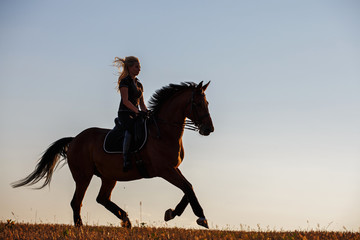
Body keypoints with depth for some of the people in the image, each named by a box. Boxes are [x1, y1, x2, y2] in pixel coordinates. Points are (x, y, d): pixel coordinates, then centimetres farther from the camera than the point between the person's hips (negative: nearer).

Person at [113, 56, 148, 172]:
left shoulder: (139, 84, 21)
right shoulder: (125, 82, -3)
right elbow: (125, 101, -13)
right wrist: (138, 111, -24)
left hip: (135, 115, 8)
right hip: (124, 113, -8)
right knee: (131, 127, -37)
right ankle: (126, 159, -44)